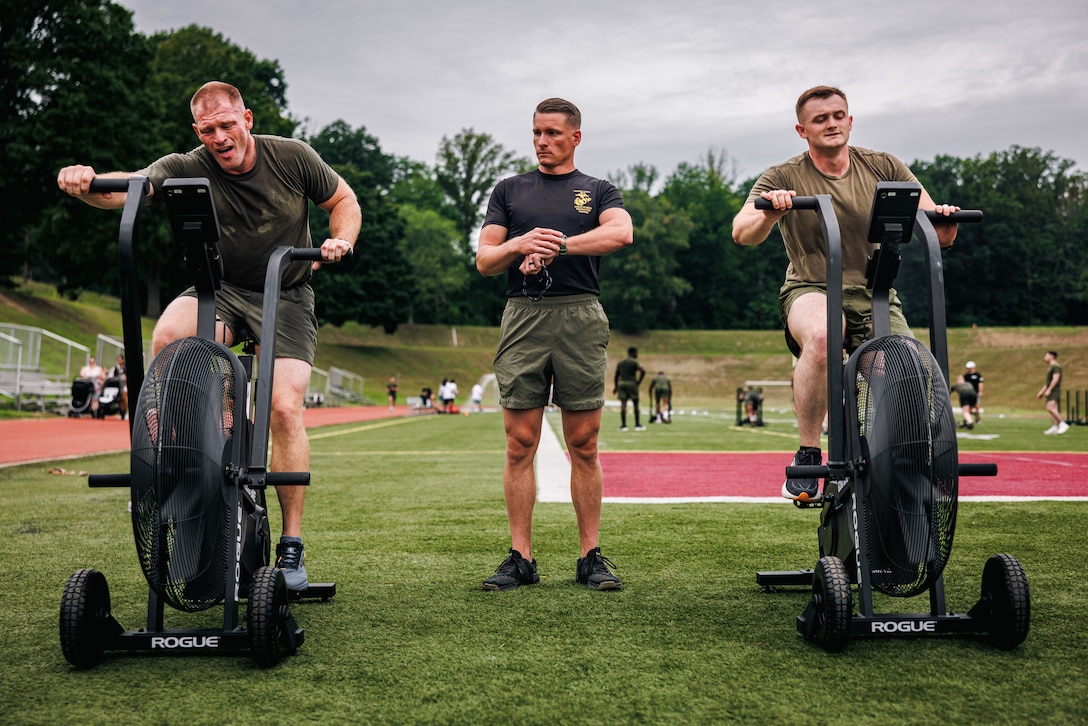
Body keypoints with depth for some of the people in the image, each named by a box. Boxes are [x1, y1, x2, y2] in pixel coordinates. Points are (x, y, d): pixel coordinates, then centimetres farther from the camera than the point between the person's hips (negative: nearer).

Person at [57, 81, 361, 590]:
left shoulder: (292, 157, -8)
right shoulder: (188, 169, -12)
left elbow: (343, 199, 7)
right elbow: (130, 186, -32)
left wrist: (341, 239, -14)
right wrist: (87, 183, -54)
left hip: (286, 296, -1)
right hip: (221, 290, 1)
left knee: (284, 407, -19)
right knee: (167, 337, -33)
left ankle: (292, 547, -8)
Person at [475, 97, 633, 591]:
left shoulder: (598, 191, 16)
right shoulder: (509, 190, 20)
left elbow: (621, 233, -7)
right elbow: (484, 261, 11)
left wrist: (556, 246, -14)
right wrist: (522, 244, -10)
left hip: (580, 317, -1)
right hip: (523, 316, 1)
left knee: (584, 444, 0)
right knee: (520, 443, -2)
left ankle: (590, 557, 6)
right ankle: (521, 558, 4)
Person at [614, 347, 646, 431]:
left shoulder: (620, 363, 15)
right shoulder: (634, 362, -3)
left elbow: (616, 375, 16)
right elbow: (643, 371, -17)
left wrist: (615, 387, 23)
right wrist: (639, 382, -7)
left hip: (621, 383, 4)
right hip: (631, 383, -4)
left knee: (623, 404, -2)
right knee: (635, 404, 5)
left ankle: (623, 425, -9)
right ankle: (637, 425, 7)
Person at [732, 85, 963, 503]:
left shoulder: (883, 167, 6)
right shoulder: (783, 179, -1)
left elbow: (930, 222, 0)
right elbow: (742, 233, -17)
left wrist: (942, 223, -24)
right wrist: (769, 214, -38)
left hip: (876, 297, 3)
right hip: (812, 292, -3)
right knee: (820, 336, -38)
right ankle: (807, 458, -24)